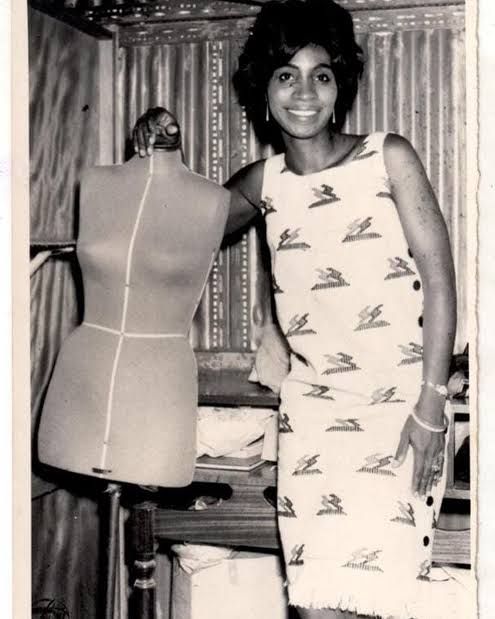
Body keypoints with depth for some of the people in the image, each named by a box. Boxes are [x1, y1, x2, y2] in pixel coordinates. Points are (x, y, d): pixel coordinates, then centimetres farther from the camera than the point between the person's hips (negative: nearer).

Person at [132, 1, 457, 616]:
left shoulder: (389, 157, -1)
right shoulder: (263, 183, 9)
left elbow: (439, 275, -4)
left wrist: (430, 406, -10)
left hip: (398, 400, -3)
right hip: (312, 405, 3)